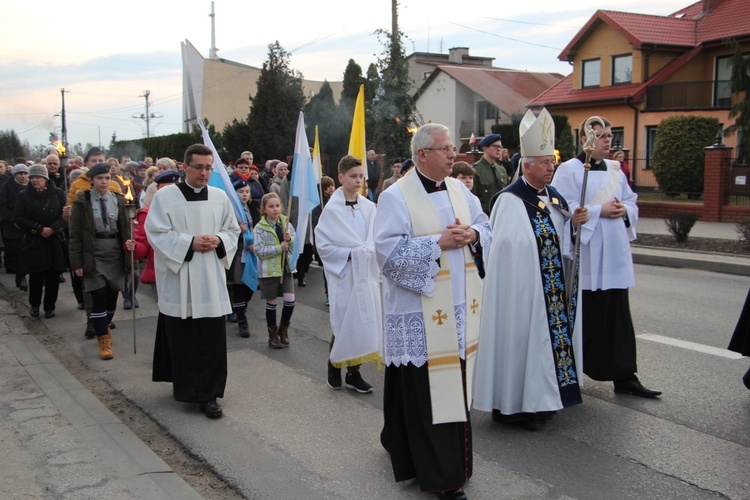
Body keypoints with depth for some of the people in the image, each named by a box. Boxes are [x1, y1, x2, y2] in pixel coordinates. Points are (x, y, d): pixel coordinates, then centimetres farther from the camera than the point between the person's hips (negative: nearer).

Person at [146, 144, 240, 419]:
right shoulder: (165, 196, -4)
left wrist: (219, 241, -8)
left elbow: (233, 231, 13)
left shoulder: (220, 197, 7)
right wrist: (190, 243, -16)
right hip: (178, 281, -3)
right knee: (181, 338, 4)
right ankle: (184, 385, 21)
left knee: (212, 339, 1)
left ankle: (207, 394, 9)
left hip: (211, 282, 3)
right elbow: (156, 234, -8)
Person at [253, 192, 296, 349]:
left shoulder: (286, 223, 3)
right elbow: (259, 250, -17)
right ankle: (273, 334, 21)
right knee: (271, 302, 7)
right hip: (269, 270, -3)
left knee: (290, 300, -2)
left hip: (286, 267, 3)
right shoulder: (260, 228, -9)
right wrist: (279, 248, -20)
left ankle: (283, 328, 22)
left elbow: (295, 246, 5)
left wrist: (290, 239, -16)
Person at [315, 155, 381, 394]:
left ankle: (354, 372, 17)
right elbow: (322, 244, -8)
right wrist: (349, 253, -15)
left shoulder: (369, 207, 2)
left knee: (364, 321, 6)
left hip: (367, 273, 4)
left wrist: (368, 251, -10)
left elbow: (376, 239, 9)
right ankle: (334, 367, 21)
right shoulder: (332, 209, -8)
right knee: (344, 323, 0)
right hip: (344, 274, -4)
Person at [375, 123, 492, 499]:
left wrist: (472, 235, -8)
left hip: (459, 306, 7)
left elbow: (485, 228, 15)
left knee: (456, 381, 12)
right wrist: (438, 243, -19)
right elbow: (389, 251, -17)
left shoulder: (459, 190, 9)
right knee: (426, 388, 0)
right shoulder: (396, 197, -10)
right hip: (421, 312, -7)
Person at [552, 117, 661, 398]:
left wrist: (624, 210, -5)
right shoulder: (569, 170, -4)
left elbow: (632, 202, 17)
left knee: (618, 315, 6)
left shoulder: (615, 170, 15)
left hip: (614, 254, 6)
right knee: (584, 316, 2)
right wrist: (599, 211, -17)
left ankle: (625, 377, 12)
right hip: (584, 256, -6)